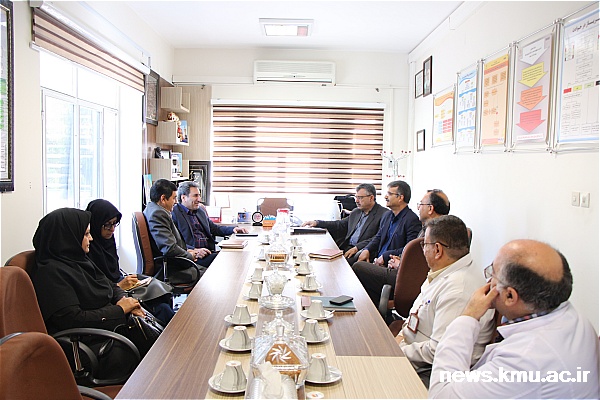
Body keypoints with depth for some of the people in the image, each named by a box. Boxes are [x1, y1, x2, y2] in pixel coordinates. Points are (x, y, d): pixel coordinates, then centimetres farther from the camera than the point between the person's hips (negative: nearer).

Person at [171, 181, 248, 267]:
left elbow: (214, 228, 30)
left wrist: (233, 229, 14)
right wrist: (194, 250, -24)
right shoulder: (173, 214, -2)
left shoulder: (201, 210, 22)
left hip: (209, 252, 8)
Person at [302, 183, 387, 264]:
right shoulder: (356, 212, 20)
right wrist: (317, 223, 15)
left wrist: (356, 248, -21)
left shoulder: (383, 214, -4)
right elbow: (339, 225, 26)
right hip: (347, 247, 7)